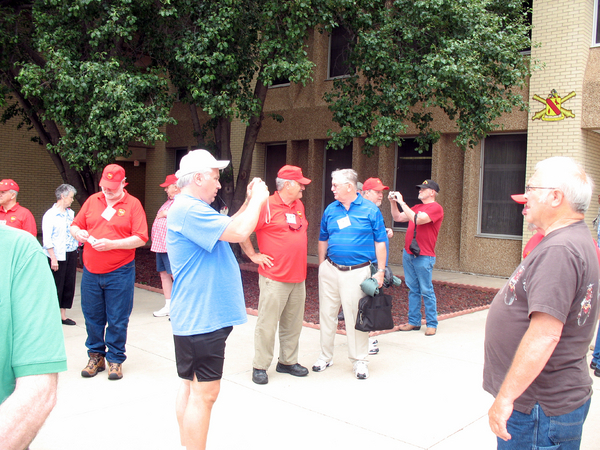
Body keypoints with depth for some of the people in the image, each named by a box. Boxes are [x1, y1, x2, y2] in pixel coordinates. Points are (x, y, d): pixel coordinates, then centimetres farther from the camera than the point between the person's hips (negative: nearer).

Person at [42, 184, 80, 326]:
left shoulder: (70, 213, 11)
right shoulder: (50, 215, -9)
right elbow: (47, 239, -12)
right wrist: (53, 259, -14)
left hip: (71, 254, 7)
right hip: (57, 256, -7)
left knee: (69, 285, 9)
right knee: (56, 287, 0)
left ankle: (63, 315, 21)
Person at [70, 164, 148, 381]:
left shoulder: (132, 204, -3)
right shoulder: (92, 200, 9)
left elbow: (141, 238, -10)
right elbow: (75, 225, 16)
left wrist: (112, 244, -19)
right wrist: (78, 232, -8)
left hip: (119, 272, -4)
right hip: (91, 271, 4)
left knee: (117, 320, 4)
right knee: (92, 317, 12)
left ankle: (115, 359, 18)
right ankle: (96, 356, 27)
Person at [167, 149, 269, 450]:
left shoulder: (192, 208, 16)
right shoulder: (188, 210, -19)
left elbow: (225, 228, 25)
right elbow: (238, 232, -26)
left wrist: (249, 202, 14)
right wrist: (257, 199, -10)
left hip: (198, 315, 11)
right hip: (201, 317, -11)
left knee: (191, 386, 19)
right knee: (204, 392, -4)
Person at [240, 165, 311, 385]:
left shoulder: (299, 206, 13)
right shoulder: (267, 206, -11)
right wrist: (253, 255, -9)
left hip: (298, 277, 7)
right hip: (274, 277, -7)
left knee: (293, 323, 13)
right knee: (267, 323, -1)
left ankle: (288, 361, 27)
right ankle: (260, 367, 11)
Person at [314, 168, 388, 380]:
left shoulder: (370, 209, -3)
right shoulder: (330, 210, 7)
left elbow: (380, 242, -1)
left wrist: (381, 271, -4)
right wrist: (322, 267, 13)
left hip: (357, 271, -4)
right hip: (330, 270, 4)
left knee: (355, 316, 1)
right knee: (327, 313, 10)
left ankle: (359, 361, 16)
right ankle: (325, 356, 25)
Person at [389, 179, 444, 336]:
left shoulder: (436, 208, -8)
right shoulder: (417, 207, 18)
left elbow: (418, 219, -22)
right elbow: (398, 218, 20)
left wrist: (402, 202, -17)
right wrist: (393, 202, 6)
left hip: (423, 257, -8)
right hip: (408, 254, 8)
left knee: (426, 291, -2)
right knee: (413, 290, 11)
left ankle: (432, 324, 7)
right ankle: (414, 321, 17)